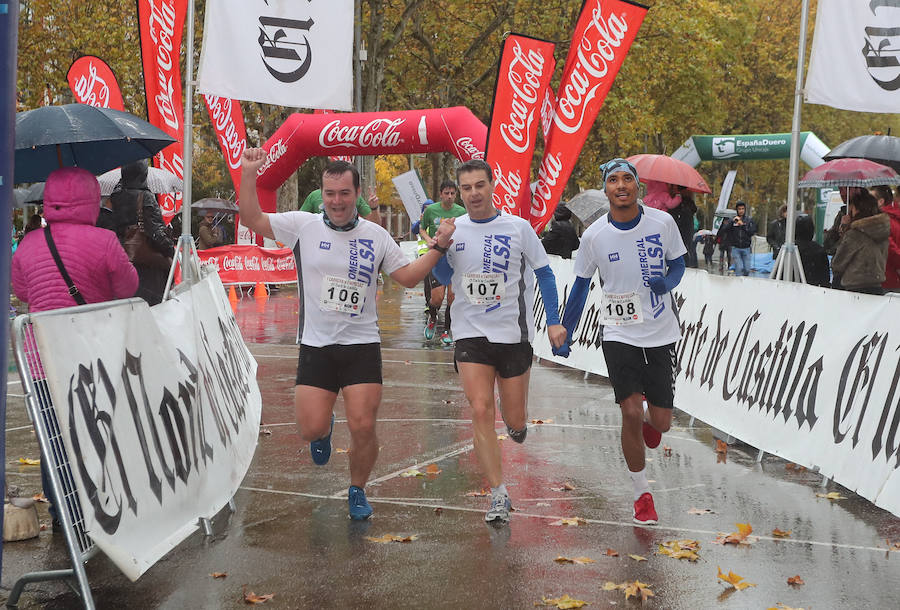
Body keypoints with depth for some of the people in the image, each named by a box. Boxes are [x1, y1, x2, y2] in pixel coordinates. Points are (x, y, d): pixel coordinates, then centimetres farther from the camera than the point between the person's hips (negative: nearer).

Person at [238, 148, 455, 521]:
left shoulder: (376, 236, 4)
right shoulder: (303, 225, -1)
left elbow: (408, 277, 11)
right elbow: (251, 219, -2)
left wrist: (438, 247, -1)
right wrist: (248, 173, -12)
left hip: (362, 346, 0)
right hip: (316, 346, 0)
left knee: (363, 427, -7)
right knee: (311, 429, -5)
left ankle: (357, 491, 19)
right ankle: (325, 432, 35)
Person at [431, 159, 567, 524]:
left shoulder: (518, 227, -2)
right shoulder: (453, 230, 3)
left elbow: (544, 273, 5)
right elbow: (444, 278, 12)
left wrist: (554, 322, -2)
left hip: (514, 333, -1)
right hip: (471, 334, 1)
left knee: (514, 421, 4)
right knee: (481, 412, -13)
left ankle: (516, 423, 43)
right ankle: (499, 496, -7)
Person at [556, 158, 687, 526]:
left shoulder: (662, 223, -7)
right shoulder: (594, 235, -7)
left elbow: (678, 262, 8)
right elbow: (581, 285, 6)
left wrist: (667, 281, -15)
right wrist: (564, 333, 7)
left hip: (661, 333, 1)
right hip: (619, 334, -1)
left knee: (661, 422, 3)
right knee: (631, 414, -12)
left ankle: (649, 420, 43)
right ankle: (642, 495, 6)